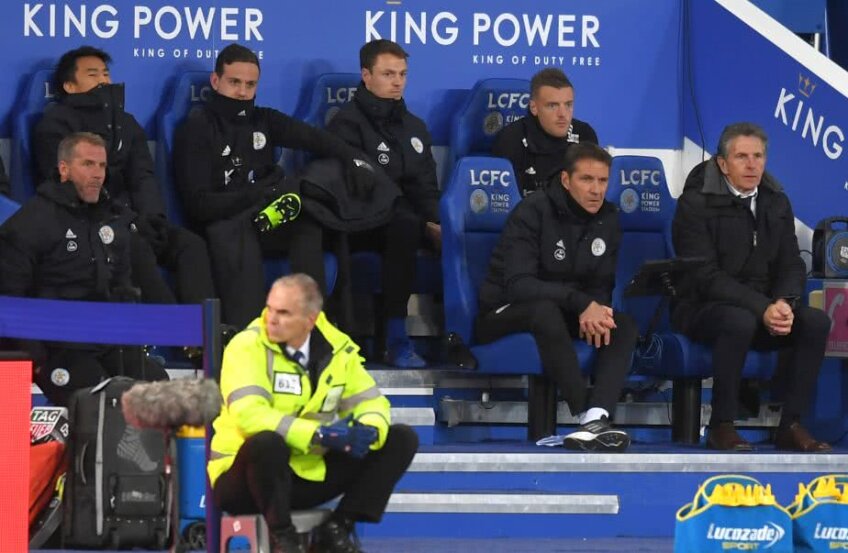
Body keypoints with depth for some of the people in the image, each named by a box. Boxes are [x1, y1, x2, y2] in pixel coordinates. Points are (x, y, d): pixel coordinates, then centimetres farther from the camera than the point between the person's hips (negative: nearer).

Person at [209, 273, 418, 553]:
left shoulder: (338, 348, 1)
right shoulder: (247, 347, -15)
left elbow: (370, 401, 7)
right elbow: (248, 414, -27)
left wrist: (369, 430, -19)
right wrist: (320, 433, -32)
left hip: (313, 474, 6)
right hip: (246, 476, -6)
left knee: (402, 439, -1)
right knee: (267, 442, -41)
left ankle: (336, 530, -3)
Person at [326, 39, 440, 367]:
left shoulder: (414, 127, 21)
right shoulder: (347, 124, -2)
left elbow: (425, 188, 19)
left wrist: (436, 222, -5)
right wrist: (423, 225, -19)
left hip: (406, 222, 7)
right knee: (405, 227, -38)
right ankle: (395, 339, -36)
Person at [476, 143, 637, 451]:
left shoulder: (607, 220, 2)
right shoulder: (532, 212, -17)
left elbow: (602, 285, 5)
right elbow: (517, 284, -26)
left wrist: (594, 311, -21)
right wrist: (581, 303, -36)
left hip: (563, 311, 6)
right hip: (505, 312, -6)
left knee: (625, 325, -21)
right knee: (546, 309, -39)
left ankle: (596, 419, -42)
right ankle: (586, 415, -40)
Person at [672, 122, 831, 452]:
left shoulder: (776, 202, 9)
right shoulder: (696, 203, -9)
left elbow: (791, 265, 6)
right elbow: (706, 276, -17)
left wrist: (784, 304, -18)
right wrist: (762, 309, -28)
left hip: (765, 309, 5)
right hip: (701, 309, -5)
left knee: (816, 322, -21)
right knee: (740, 321, -38)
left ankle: (791, 425, -14)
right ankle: (721, 427, -25)